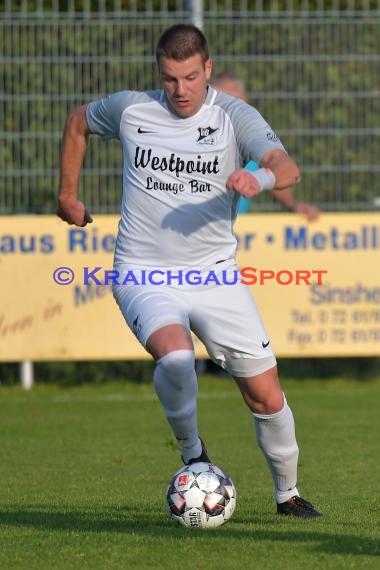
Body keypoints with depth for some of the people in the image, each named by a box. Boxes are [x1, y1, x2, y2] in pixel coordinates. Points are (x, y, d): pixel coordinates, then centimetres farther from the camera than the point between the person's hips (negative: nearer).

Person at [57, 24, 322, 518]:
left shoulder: (234, 116, -6)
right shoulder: (130, 110, -1)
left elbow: (287, 167, -23)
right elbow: (78, 122, 21)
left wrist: (261, 178, -46)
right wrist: (68, 194, 22)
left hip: (215, 274, 1)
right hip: (144, 275, -1)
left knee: (267, 397, 0)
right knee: (175, 356, -32)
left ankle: (287, 493, 24)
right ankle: (192, 454, -5)